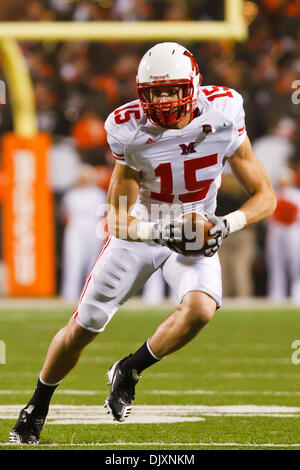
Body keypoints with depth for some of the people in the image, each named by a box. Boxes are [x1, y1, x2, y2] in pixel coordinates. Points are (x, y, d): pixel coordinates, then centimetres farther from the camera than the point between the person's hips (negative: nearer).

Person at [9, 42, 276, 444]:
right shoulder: (131, 131, -21)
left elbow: (265, 196, -14)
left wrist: (227, 224, -31)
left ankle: (129, 370, -3)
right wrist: (160, 231, -35)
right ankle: (36, 409, 28)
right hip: (141, 230, 0)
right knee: (84, 326, 4)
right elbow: (119, 220, -16)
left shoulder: (223, 116, -20)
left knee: (201, 309, -29)